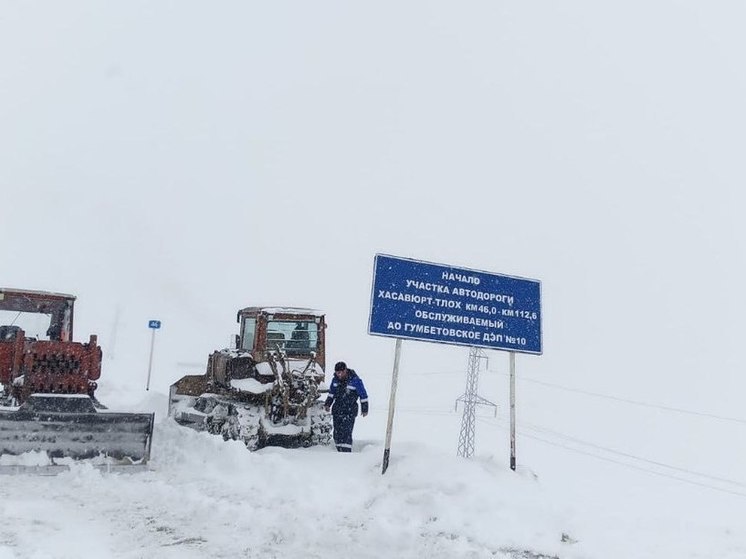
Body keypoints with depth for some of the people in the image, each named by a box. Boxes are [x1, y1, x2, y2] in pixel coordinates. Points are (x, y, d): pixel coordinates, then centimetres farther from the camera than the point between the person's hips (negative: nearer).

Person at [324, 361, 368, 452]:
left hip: (349, 411, -6)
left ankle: (346, 452, -16)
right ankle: (340, 451, 17)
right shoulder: (335, 379, 4)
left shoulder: (355, 380, -12)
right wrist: (327, 404, 16)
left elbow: (363, 395, -3)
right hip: (337, 410, 6)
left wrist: (364, 409, 1)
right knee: (337, 432, 7)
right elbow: (331, 393, 21)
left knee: (346, 432, -15)